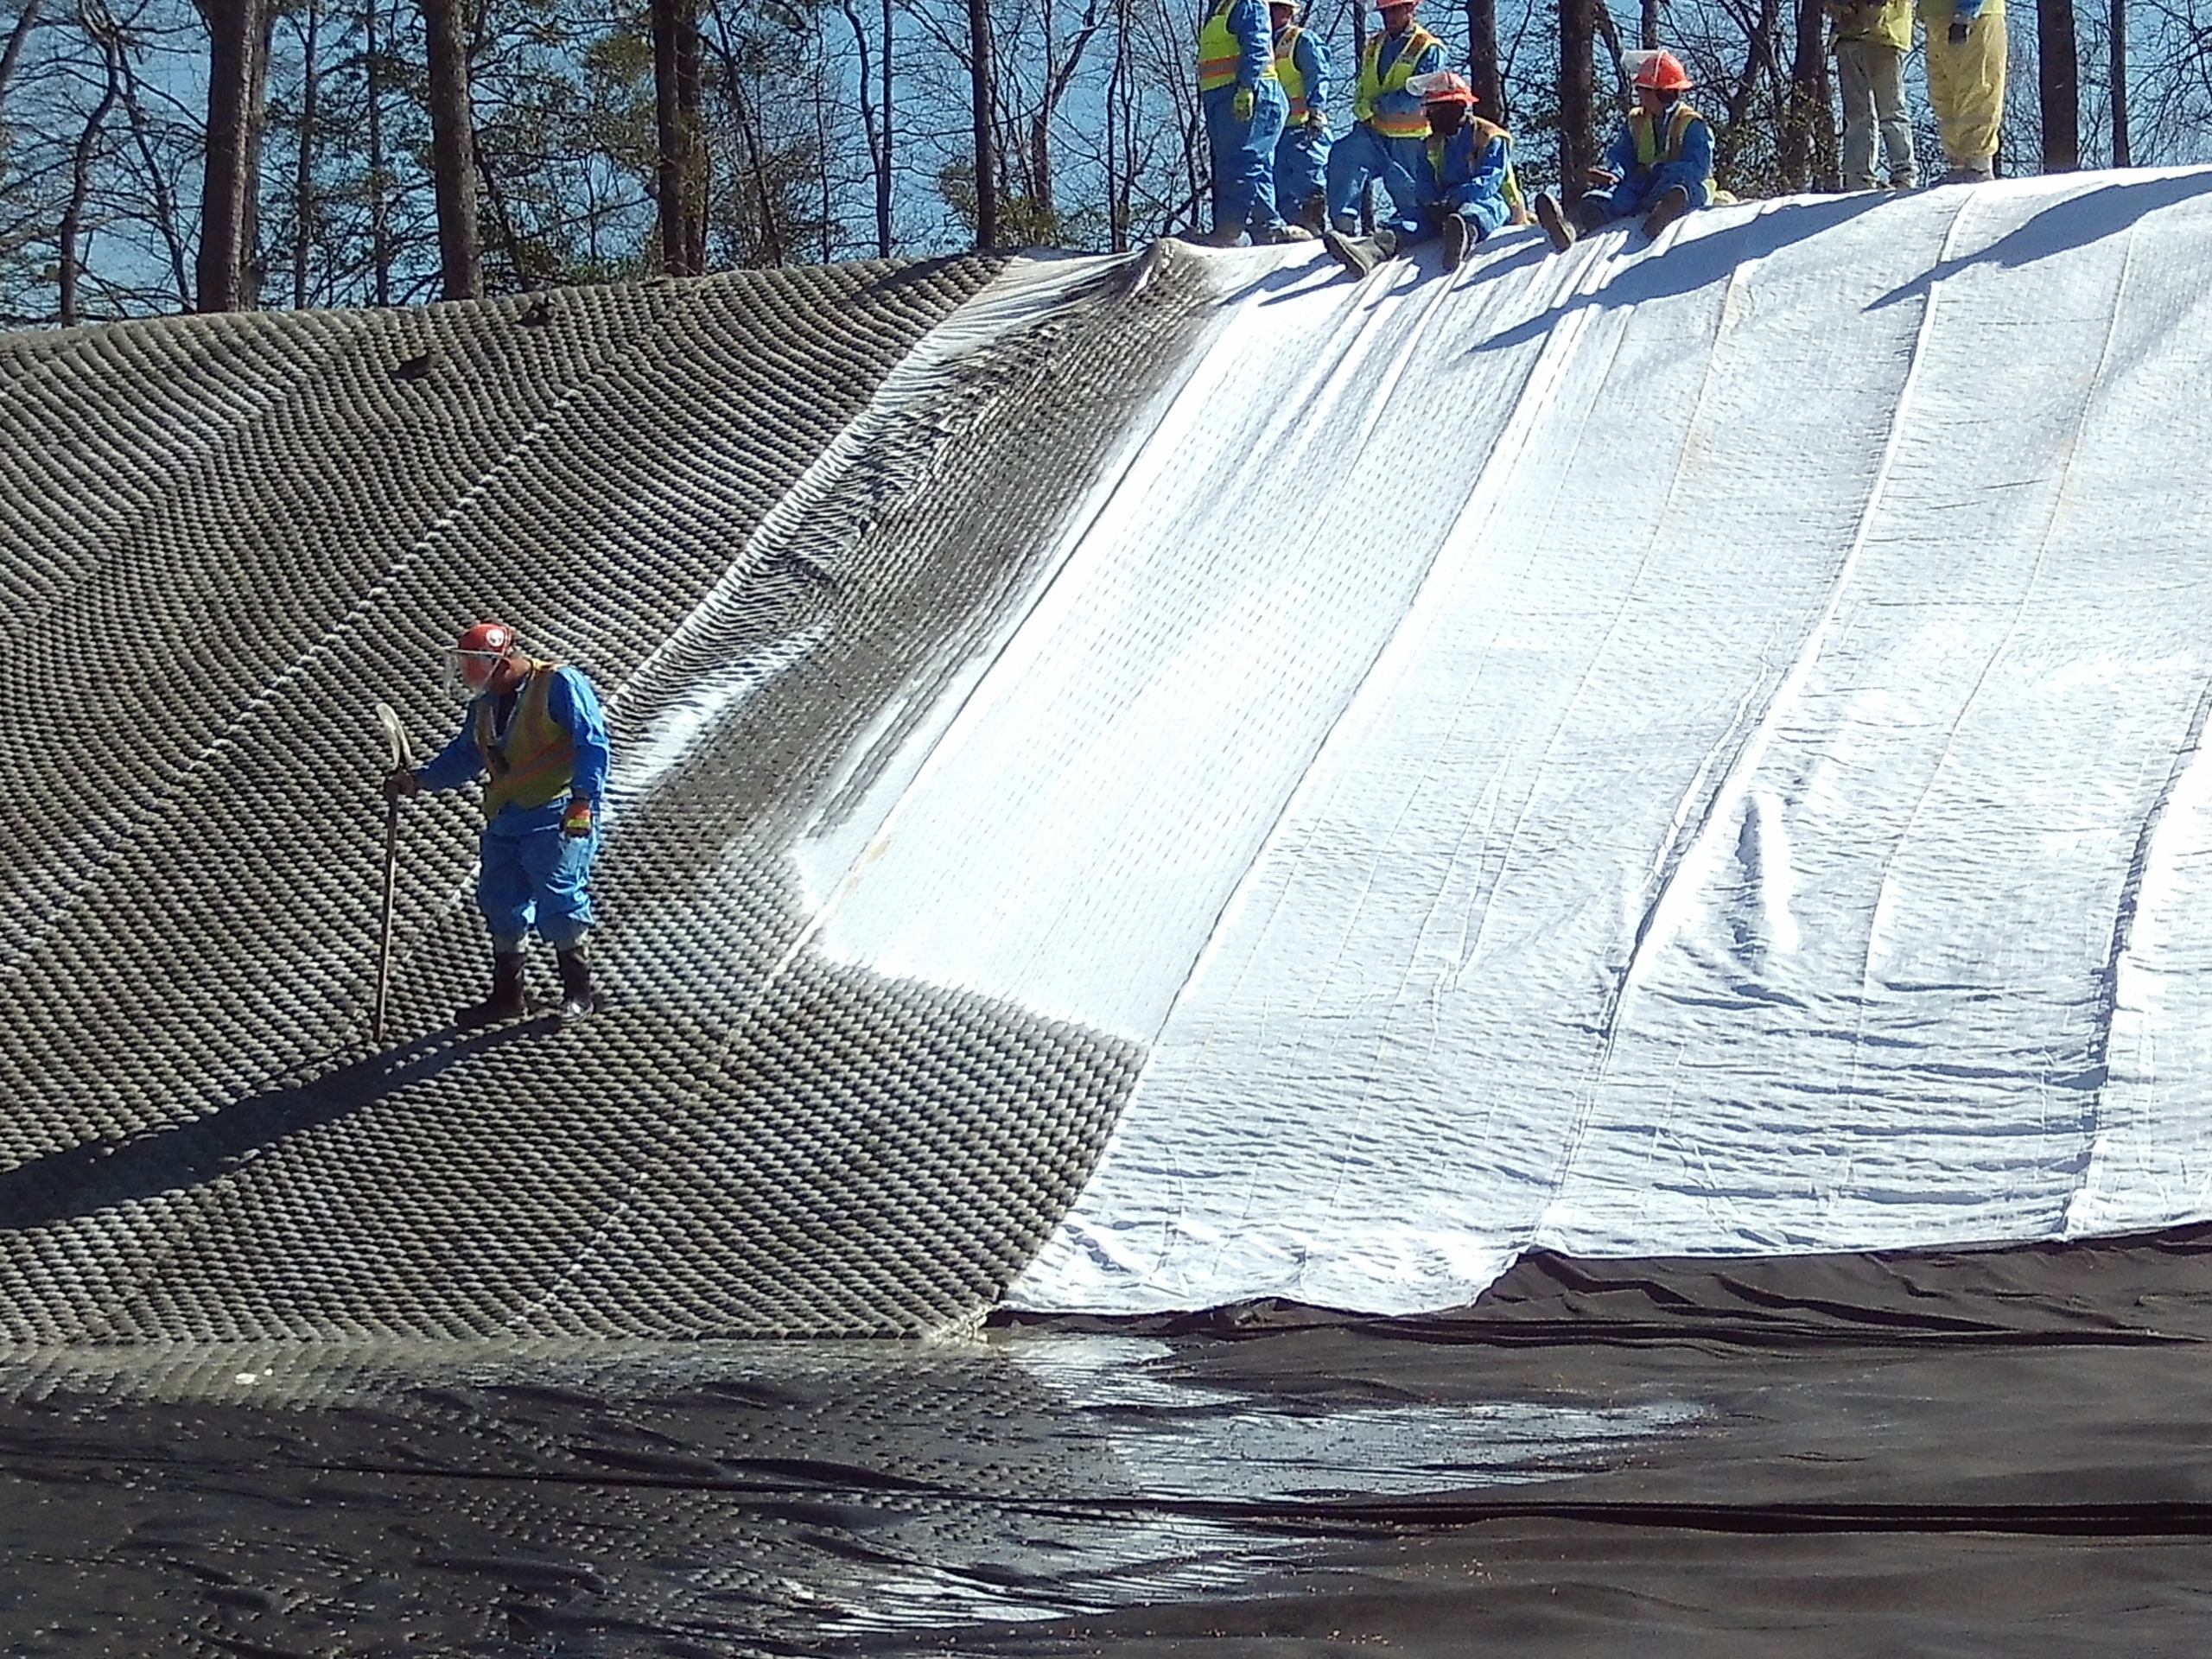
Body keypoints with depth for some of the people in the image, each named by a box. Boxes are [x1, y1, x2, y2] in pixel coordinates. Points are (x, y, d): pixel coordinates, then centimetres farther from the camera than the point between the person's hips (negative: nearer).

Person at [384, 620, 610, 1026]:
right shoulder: (485, 704, 16)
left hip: (556, 819, -8)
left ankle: (578, 990, 3)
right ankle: (507, 994, 18)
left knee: (558, 903, -10)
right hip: (504, 821, 8)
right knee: (500, 906, 8)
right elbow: (463, 757, 22)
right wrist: (418, 779, 8)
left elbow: (592, 743, -13)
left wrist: (583, 800, -20)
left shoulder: (561, 685, -9)